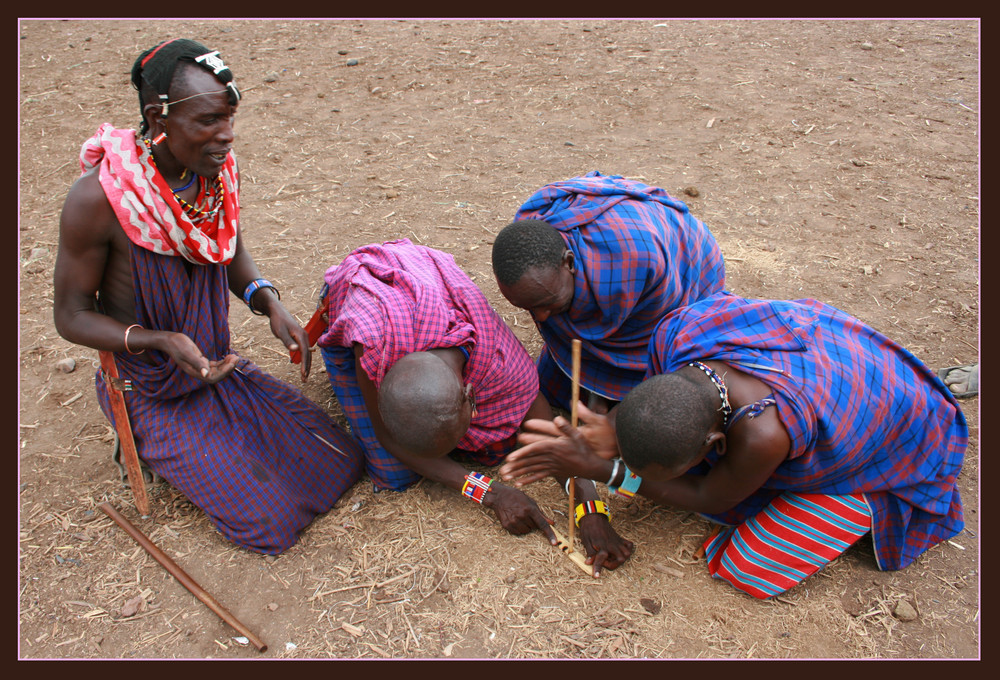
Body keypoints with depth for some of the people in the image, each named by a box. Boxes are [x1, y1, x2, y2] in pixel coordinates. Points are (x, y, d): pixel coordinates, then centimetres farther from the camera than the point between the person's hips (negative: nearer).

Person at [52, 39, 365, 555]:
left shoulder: (216, 169, -10)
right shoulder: (98, 196, -27)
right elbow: (71, 316, -15)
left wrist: (268, 303, -13)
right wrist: (161, 341, -31)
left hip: (220, 369, 6)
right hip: (150, 393, -5)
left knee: (342, 462, 3)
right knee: (272, 522, -10)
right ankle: (154, 450, 12)